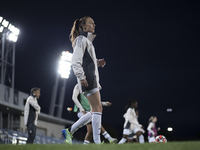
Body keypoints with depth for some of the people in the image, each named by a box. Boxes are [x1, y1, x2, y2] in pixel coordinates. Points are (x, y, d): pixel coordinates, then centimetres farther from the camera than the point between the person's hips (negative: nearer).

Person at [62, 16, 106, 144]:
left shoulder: (88, 40, 25)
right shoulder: (82, 40, -5)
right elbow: (76, 61, -15)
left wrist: (97, 62, 16)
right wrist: (81, 77, -23)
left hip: (93, 79, 10)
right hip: (88, 80, -10)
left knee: (96, 111, 9)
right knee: (97, 109, -13)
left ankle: (69, 131, 10)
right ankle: (97, 142, -15)